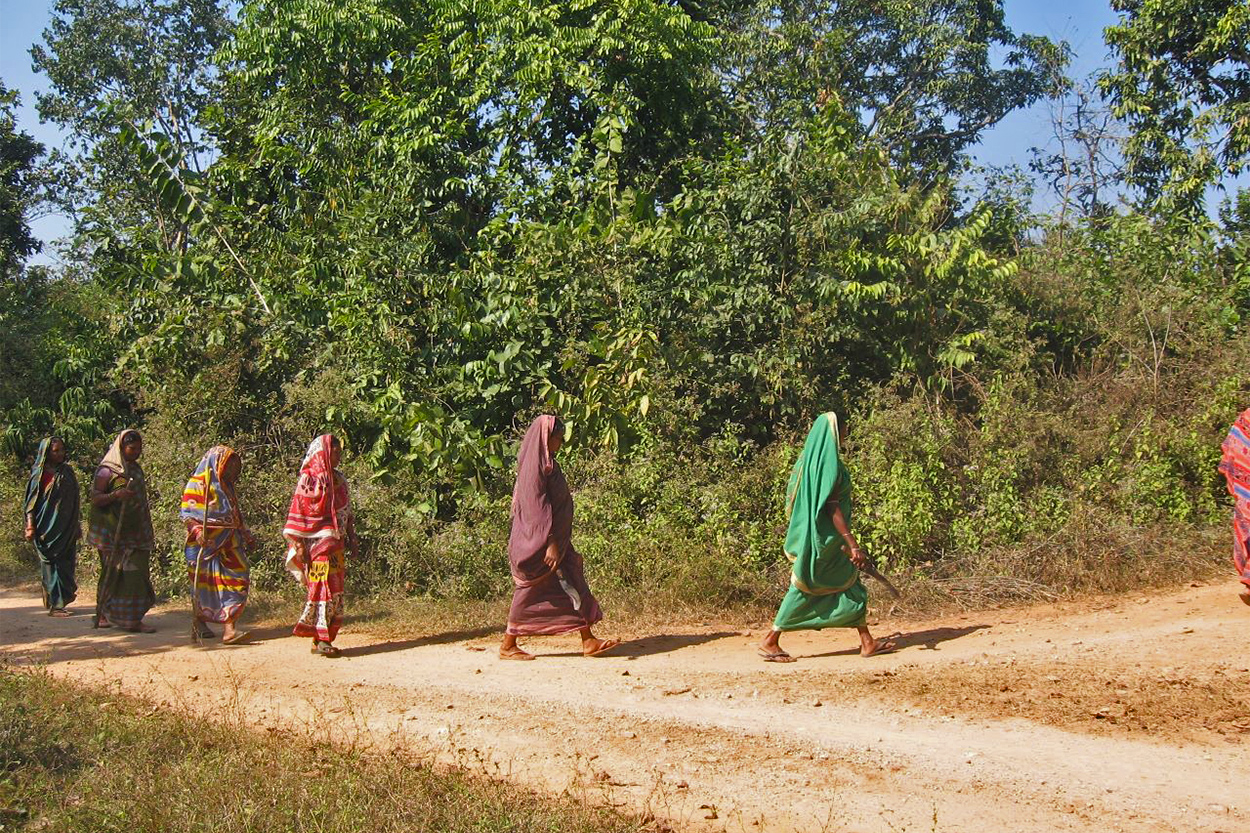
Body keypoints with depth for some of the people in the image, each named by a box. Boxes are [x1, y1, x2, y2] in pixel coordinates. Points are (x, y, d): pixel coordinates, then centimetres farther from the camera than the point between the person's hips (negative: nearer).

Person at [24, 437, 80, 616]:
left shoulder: (67, 471, 10)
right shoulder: (39, 474, -2)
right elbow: (31, 501, -3)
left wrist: (78, 524, 15)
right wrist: (30, 526, -10)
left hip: (66, 527, 4)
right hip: (47, 526, -4)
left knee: (65, 563, 6)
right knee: (51, 563, -3)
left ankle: (61, 600, 18)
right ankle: (55, 604, -2)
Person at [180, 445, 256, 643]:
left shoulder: (226, 487, 21)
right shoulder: (199, 483, -3)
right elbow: (187, 512, -11)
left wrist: (247, 536, 25)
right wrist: (197, 530, -26)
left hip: (227, 543, 7)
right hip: (206, 543, -6)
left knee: (236, 580, -8)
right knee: (204, 583, 3)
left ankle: (228, 629, -13)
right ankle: (200, 624, 24)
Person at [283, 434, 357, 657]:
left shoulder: (338, 480, 14)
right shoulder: (309, 480, -7)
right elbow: (298, 513, -10)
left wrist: (352, 539, 14)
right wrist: (299, 545, -14)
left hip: (335, 543, 7)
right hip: (316, 544, -7)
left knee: (335, 590, 6)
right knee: (322, 588, -9)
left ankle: (322, 639, 11)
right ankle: (321, 639, -5)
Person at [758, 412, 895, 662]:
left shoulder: (811, 458, 11)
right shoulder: (828, 462, -19)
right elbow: (832, 507, -23)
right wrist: (853, 545, -24)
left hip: (816, 536, 10)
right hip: (825, 539, -10)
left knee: (852, 585, 13)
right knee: (805, 589, -1)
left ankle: (867, 642, 17)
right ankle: (770, 642, 6)